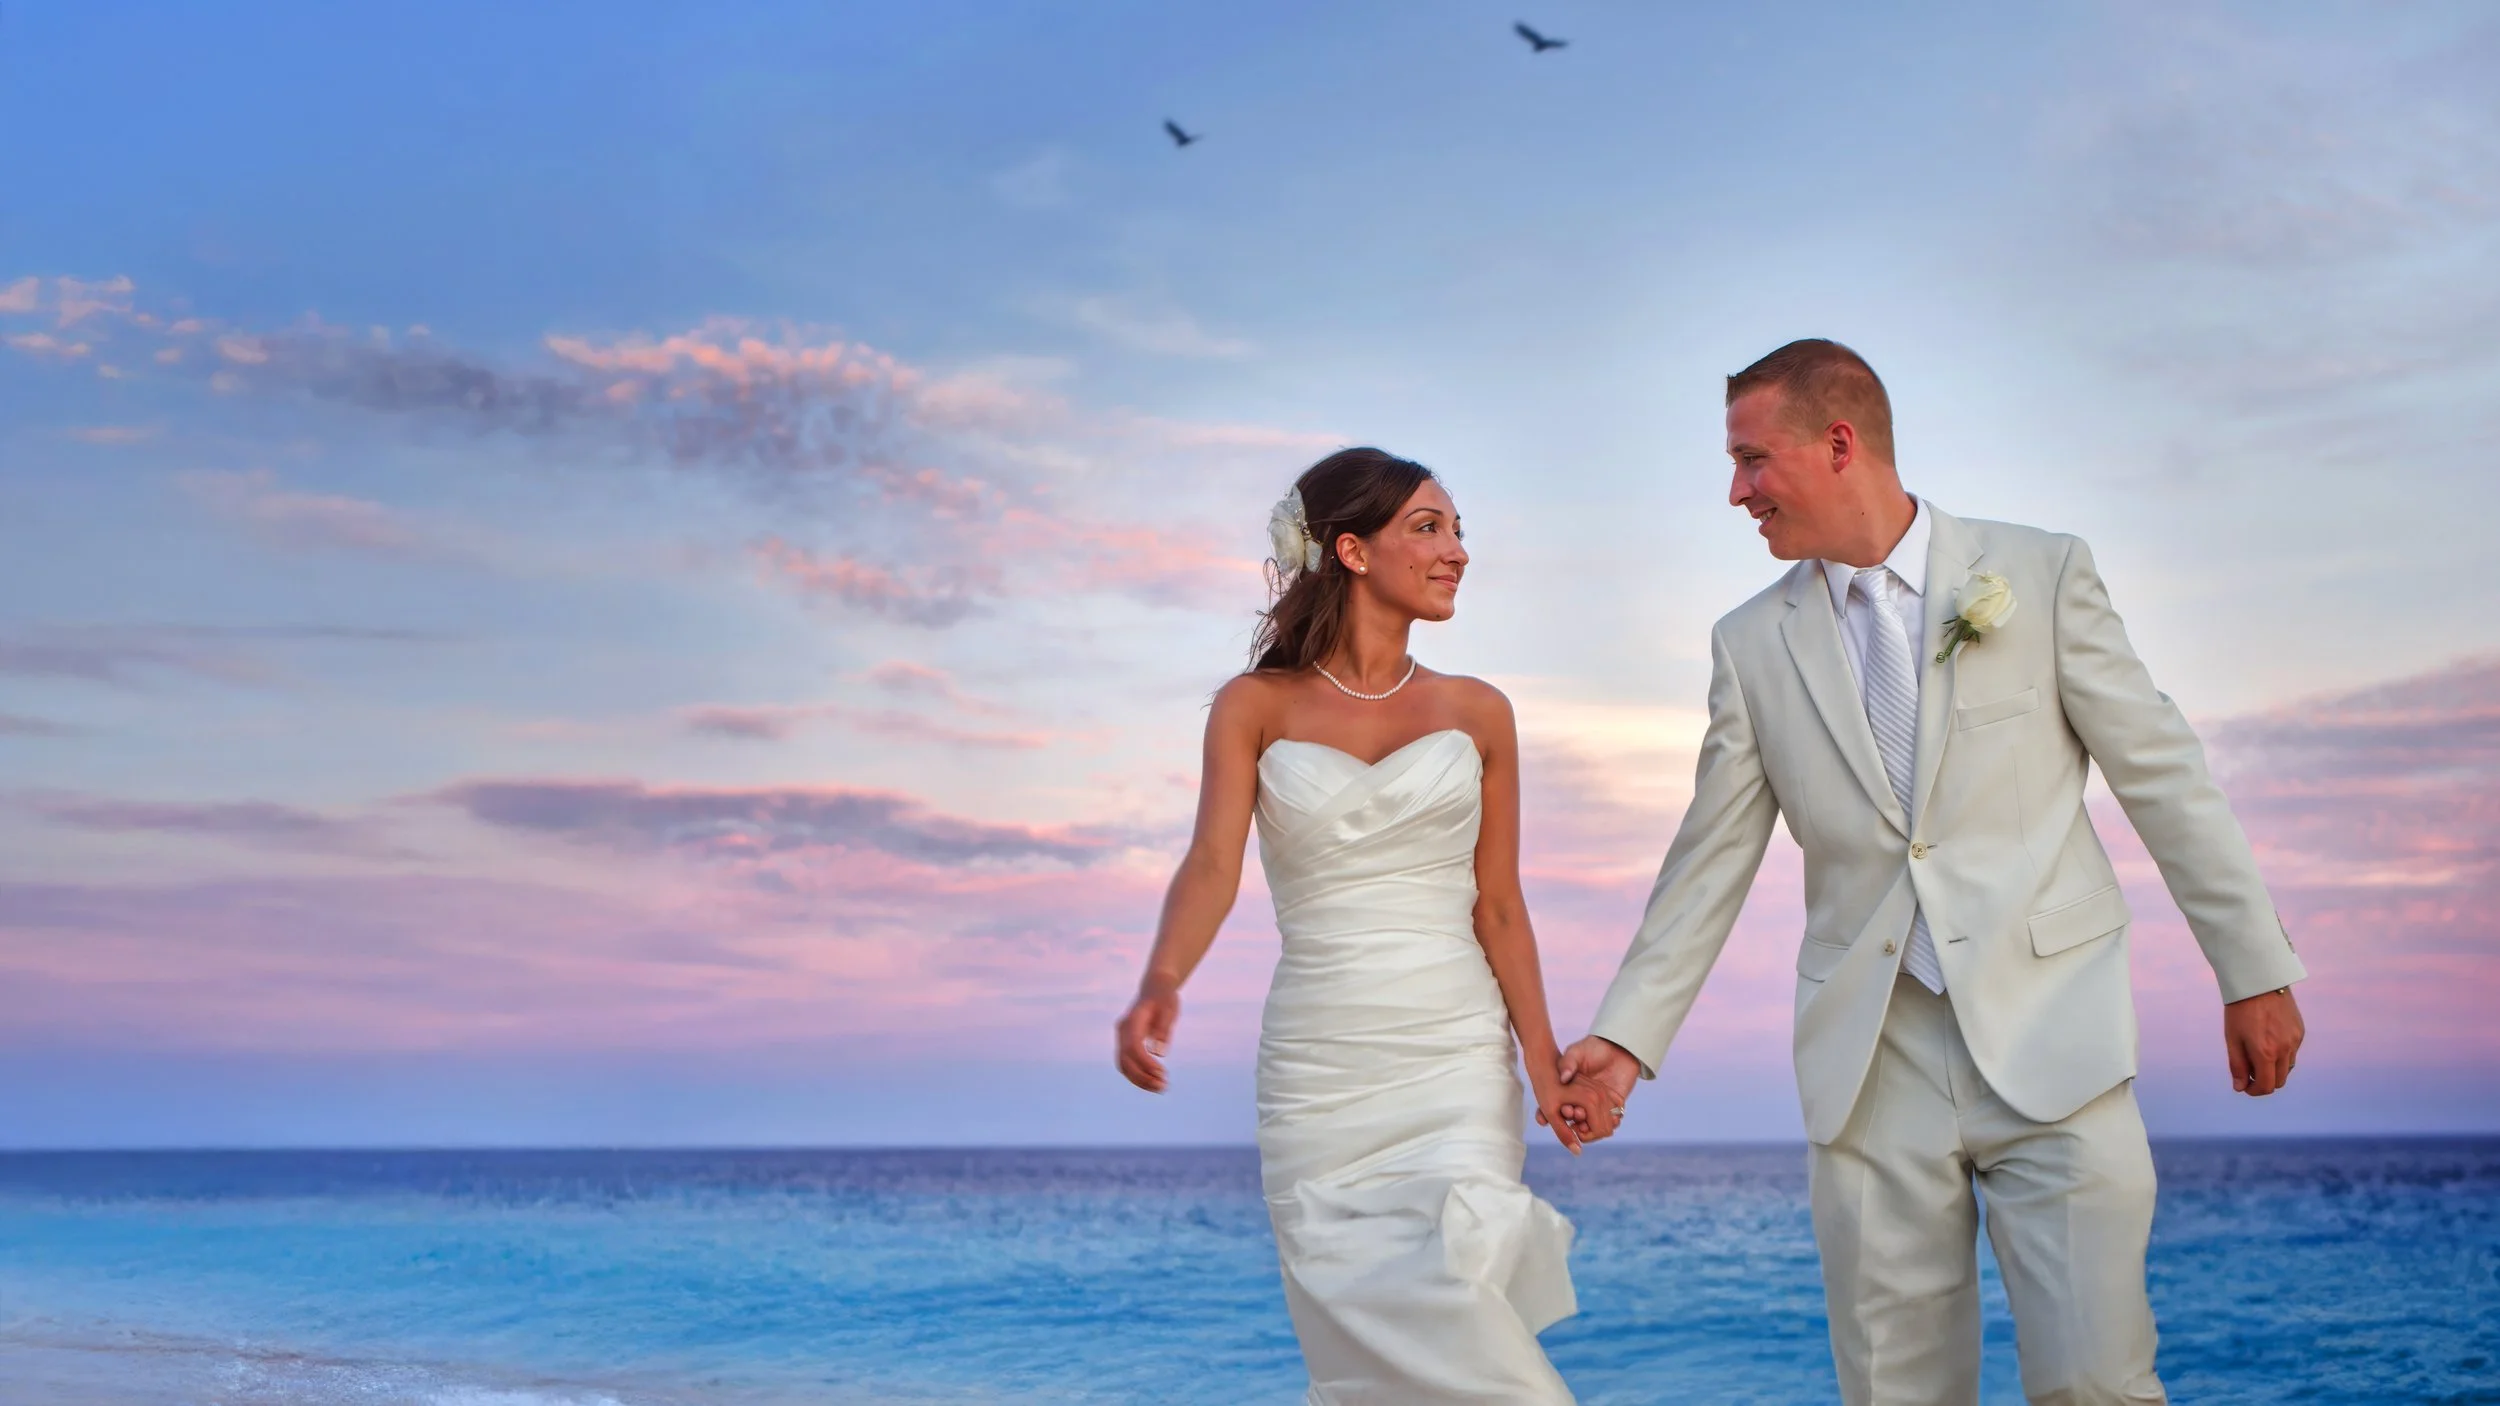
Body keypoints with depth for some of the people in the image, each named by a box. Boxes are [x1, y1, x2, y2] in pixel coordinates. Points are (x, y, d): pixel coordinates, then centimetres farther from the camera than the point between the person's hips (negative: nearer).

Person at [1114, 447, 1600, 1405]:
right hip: (1317, 1066, 0)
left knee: (1454, 1327, -16)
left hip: (1458, 1059, 1)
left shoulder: (1477, 713, 8)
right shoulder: (1255, 708, 2)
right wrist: (1160, 983, -31)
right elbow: (1212, 864, -12)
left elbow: (1498, 907, 8)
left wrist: (1544, 1061, -2)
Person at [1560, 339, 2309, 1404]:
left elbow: (2162, 776, 4)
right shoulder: (1753, 645, 8)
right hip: (1870, 1065, 2)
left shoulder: (2041, 573, 2)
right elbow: (1710, 865, 10)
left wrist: (2255, 968, 4)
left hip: (2050, 1037, -2)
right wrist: (1627, 1034, 4)